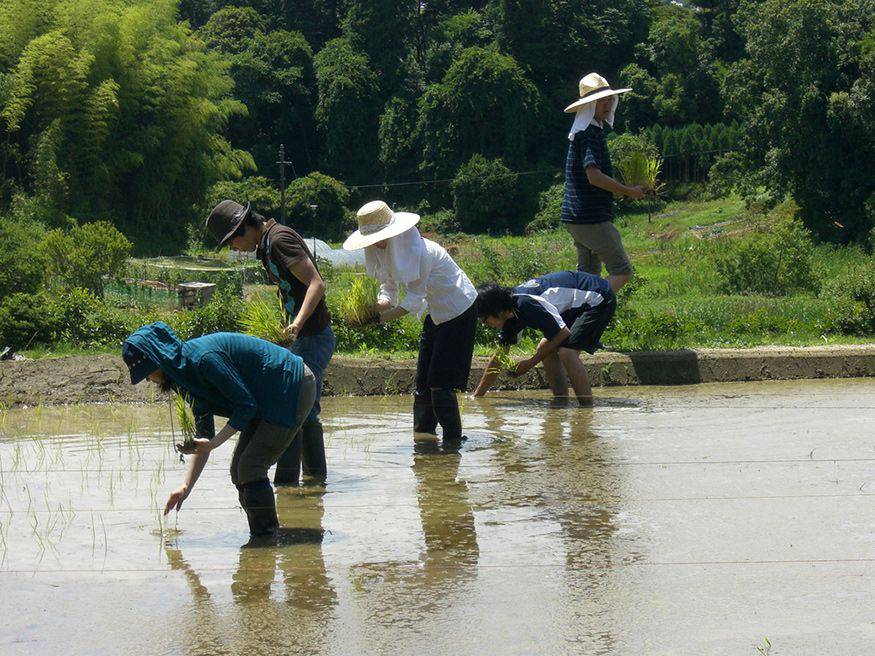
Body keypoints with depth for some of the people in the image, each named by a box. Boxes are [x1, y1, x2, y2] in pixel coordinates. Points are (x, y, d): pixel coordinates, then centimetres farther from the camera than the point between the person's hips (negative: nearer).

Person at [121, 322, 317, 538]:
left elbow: (247, 405, -21)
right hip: (267, 402, 10)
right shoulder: (188, 370, 5)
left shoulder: (204, 358, -25)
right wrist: (186, 487, 5)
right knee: (239, 471, 9)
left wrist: (213, 443, -22)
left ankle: (265, 535, -8)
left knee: (250, 468, -14)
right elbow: (204, 435, 8)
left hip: (293, 388, -10)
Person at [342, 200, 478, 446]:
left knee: (441, 382, -11)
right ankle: (423, 434, 20)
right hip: (436, 313, 9)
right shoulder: (384, 249, -2)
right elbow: (388, 287, 3)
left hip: (458, 312, -9)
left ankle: (453, 440, -3)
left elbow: (416, 298, -29)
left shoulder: (414, 249, -30)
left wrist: (381, 317, -33)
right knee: (423, 380, 11)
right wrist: (378, 305, -19)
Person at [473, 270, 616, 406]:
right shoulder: (511, 313, 1)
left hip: (599, 299, -10)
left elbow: (563, 333, -22)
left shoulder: (525, 304, -28)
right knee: (546, 351, 6)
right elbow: (499, 358, 10)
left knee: (567, 352, -24)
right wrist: (476, 397, 11)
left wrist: (531, 362, -13)